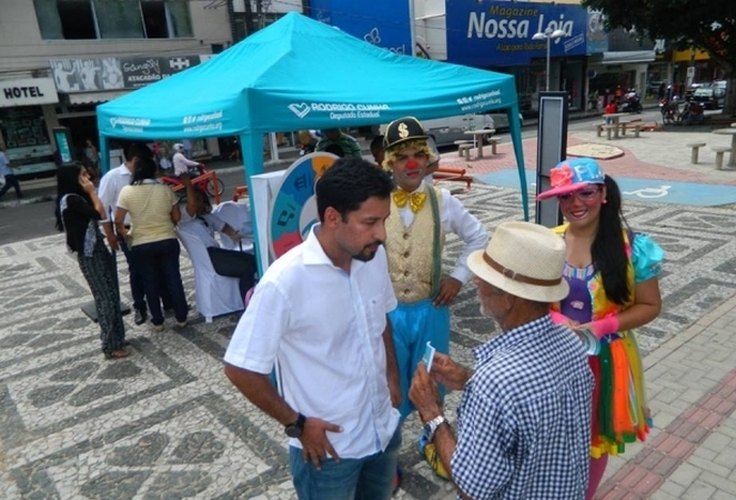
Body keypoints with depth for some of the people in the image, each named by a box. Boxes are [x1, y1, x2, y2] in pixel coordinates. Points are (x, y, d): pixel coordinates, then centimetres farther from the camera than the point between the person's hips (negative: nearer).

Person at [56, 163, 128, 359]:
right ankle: (111, 346, 5)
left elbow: (97, 215, 11)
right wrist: (92, 192, -11)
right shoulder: (70, 199, -15)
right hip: (89, 255, -9)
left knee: (112, 296, 14)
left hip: (98, 250, 9)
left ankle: (114, 337, 26)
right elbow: (100, 213, -19)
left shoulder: (79, 197, 15)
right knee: (105, 298, -4)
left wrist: (90, 193, 8)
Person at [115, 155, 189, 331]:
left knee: (150, 282, 12)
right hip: (168, 241, 1)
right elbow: (177, 217, 2)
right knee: (173, 279, 10)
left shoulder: (127, 191, -6)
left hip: (141, 245, 0)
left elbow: (118, 221, -6)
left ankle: (157, 321, 20)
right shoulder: (166, 189, -4)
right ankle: (181, 317, 18)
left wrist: (124, 234, 14)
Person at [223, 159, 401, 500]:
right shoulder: (284, 282, -28)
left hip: (384, 429, 6)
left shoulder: (375, 256, -9)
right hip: (328, 446, -5)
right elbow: (240, 369, -19)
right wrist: (297, 424, -12)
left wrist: (392, 375, 9)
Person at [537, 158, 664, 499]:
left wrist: (600, 327, -20)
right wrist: (556, 319, -19)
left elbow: (650, 305, -7)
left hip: (605, 358, -1)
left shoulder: (632, 247, -13)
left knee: (595, 438, 20)